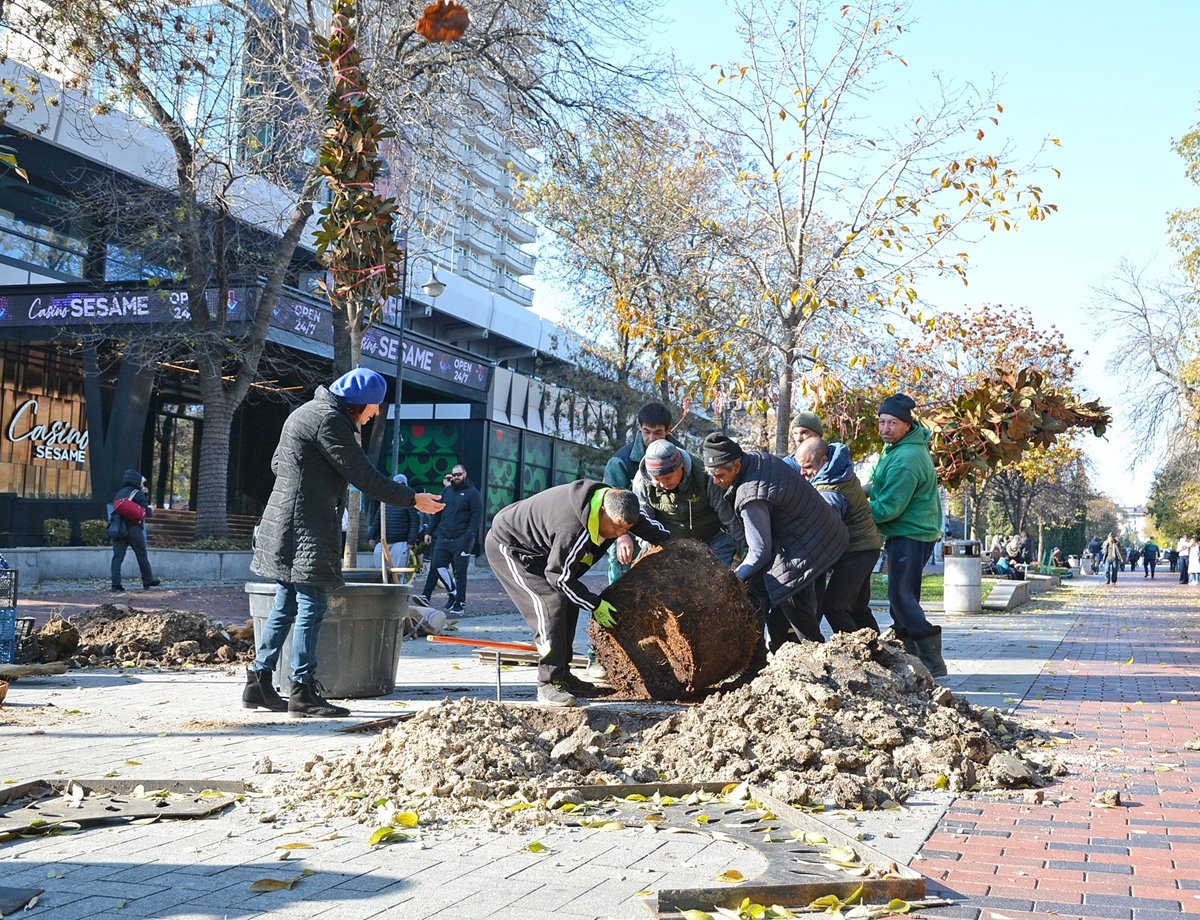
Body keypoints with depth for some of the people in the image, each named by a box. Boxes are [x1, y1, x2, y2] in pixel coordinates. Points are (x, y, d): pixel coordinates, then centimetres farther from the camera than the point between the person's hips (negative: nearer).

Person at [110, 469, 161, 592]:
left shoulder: (119, 493, 16)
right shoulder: (138, 493, -3)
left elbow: (116, 509, 18)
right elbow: (146, 512, -7)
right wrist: (150, 509, 15)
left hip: (118, 529, 5)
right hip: (133, 529, -5)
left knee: (117, 556, -1)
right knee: (142, 556, 7)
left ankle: (116, 583, -11)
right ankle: (148, 581, 13)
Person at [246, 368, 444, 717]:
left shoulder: (307, 412, 19)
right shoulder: (329, 419, -13)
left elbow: (277, 462, 26)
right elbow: (363, 476, -15)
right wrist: (412, 499, -8)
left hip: (284, 524, 10)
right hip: (307, 527, -10)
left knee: (285, 606, 12)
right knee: (312, 607, -7)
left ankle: (258, 682, 15)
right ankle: (302, 692, -4)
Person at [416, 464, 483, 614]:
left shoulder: (472, 493, -1)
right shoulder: (447, 492, 16)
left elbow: (477, 516, -8)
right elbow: (437, 513, 19)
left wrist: (468, 537, -17)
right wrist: (429, 532, 13)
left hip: (461, 540, -5)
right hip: (442, 538, 5)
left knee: (459, 572, 1)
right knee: (436, 566, -4)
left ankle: (460, 603, 8)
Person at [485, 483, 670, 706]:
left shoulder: (616, 503, -12)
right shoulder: (573, 531, -38)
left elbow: (648, 526, 9)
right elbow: (560, 576, -26)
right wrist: (595, 605, -17)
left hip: (537, 548, 10)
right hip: (507, 547, -10)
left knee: (569, 602, 7)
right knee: (551, 602, -21)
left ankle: (561, 673, 16)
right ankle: (548, 684, -17)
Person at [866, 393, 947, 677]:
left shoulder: (906, 461, -24)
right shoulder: (899, 444, 10)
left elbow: (889, 508, -22)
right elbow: (880, 480, 24)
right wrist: (867, 491, 4)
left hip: (910, 535, -11)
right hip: (904, 534, 11)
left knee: (902, 598, -11)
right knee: (899, 596, 15)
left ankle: (933, 664, -9)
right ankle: (910, 658, 21)